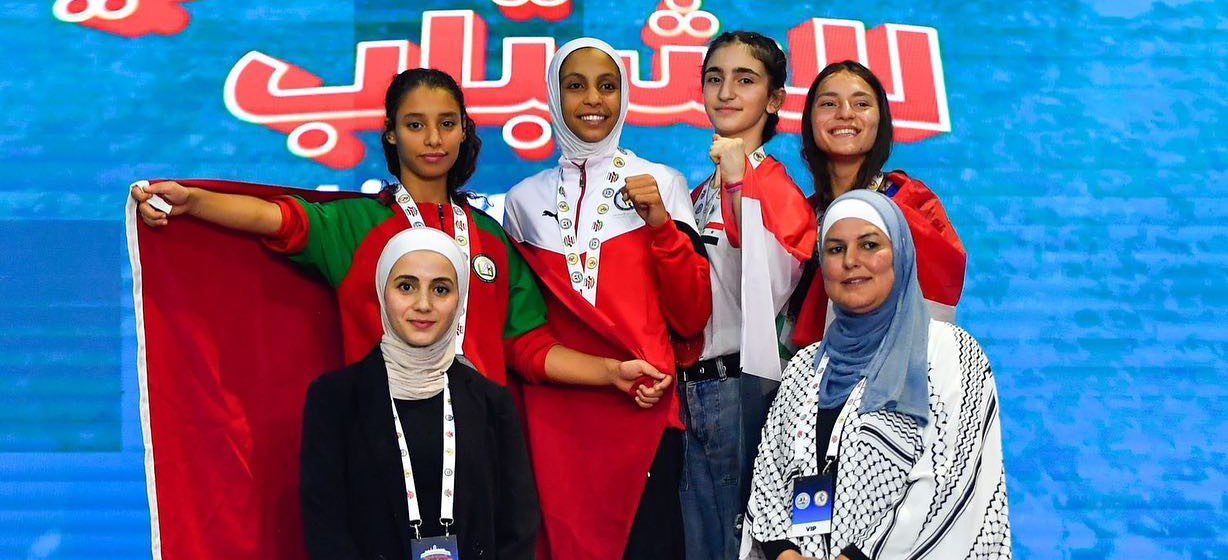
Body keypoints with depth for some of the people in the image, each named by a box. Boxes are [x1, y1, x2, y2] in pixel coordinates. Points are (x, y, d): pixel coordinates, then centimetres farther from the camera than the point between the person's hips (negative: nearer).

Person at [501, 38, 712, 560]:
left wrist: (661, 226, -12)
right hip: (554, 415, 2)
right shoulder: (524, 199, 8)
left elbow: (691, 319, -1)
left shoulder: (662, 183, 3)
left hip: (644, 410, -1)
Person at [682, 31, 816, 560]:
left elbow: (771, 292, -22)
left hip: (741, 388, -7)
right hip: (692, 390, 7)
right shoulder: (700, 194, 15)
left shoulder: (776, 185, -8)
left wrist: (740, 185, -23)